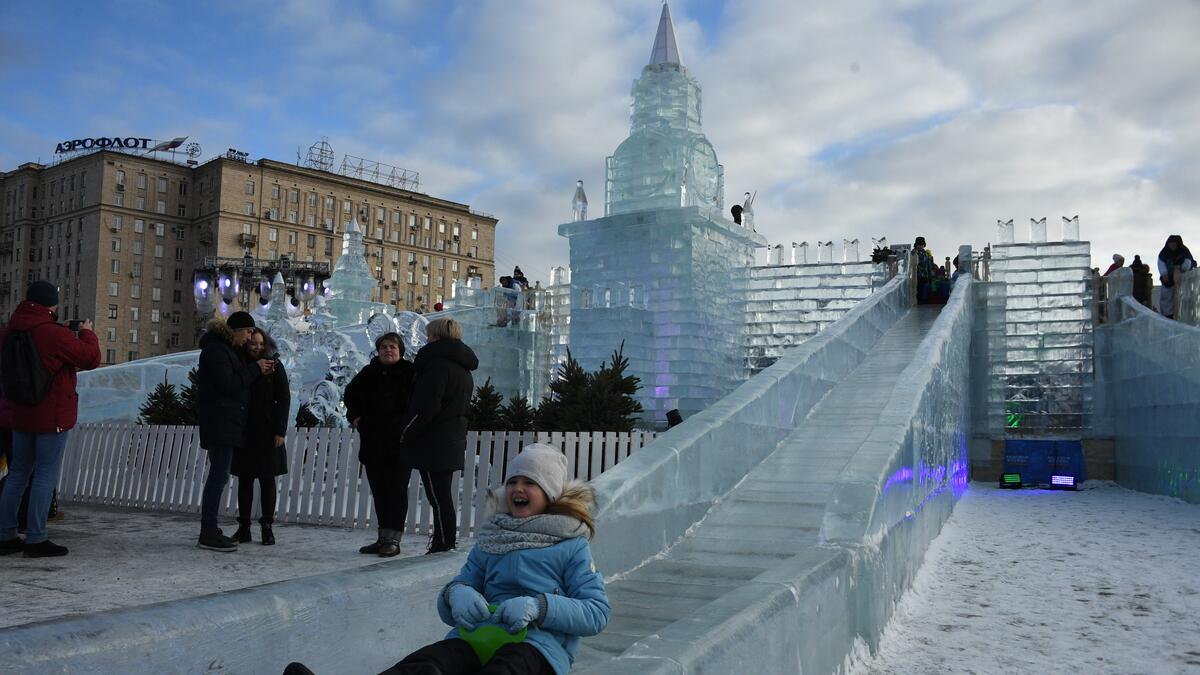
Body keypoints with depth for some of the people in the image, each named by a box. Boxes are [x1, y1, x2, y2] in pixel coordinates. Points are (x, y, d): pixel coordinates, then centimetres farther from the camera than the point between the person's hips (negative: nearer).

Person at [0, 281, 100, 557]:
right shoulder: (55, 334, -18)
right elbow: (91, 358, -12)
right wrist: (86, 333, 5)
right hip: (51, 415, -7)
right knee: (46, 473, -1)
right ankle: (36, 539, 0)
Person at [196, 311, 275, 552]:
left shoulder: (225, 349, 21)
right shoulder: (215, 350, -12)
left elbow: (237, 382, 21)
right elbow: (228, 385, -19)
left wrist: (259, 372, 7)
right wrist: (255, 369, -10)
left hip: (225, 424, 11)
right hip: (220, 424, -11)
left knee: (218, 475, 12)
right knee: (219, 476, -9)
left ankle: (209, 530, 18)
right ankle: (208, 534, -6)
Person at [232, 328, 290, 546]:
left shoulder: (274, 366, 0)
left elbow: (284, 398, -2)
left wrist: (280, 431, -9)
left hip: (267, 432, -2)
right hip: (243, 432, 3)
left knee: (267, 479, 2)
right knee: (244, 479, 7)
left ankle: (267, 527, 7)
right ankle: (243, 527, 13)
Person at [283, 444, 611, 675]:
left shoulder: (571, 545, 11)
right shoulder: (489, 541, 25)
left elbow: (598, 612, 0)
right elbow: (447, 610, 22)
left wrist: (538, 607, -17)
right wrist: (455, 593, -5)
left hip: (541, 643, -4)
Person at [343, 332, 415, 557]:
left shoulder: (409, 373, -5)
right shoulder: (369, 372, 11)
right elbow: (350, 394, 26)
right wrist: (354, 416, 14)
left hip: (399, 444, -6)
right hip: (372, 443, 6)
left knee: (396, 490, -2)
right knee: (378, 491, 10)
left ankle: (393, 539, 1)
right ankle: (383, 538, 19)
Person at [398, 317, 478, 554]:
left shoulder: (438, 363, -14)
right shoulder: (463, 368, 16)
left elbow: (426, 407, -20)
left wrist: (406, 432, -9)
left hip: (434, 443, -9)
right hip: (453, 441, 9)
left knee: (438, 497, -5)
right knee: (443, 495, 14)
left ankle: (443, 545, -1)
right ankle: (445, 544, 20)